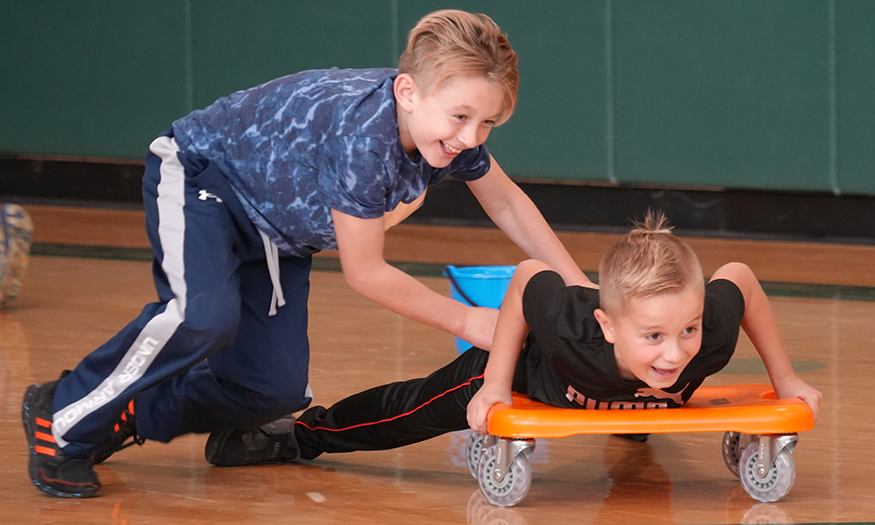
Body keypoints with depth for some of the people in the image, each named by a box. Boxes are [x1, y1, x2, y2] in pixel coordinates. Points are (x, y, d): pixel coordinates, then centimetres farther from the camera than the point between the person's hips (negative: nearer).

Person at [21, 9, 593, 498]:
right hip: (197, 178, -8)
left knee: (276, 389, 0)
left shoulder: (454, 132, -17)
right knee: (206, 318, -35)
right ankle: (63, 420, -16)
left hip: (273, 228, 8)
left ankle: (131, 416, 23)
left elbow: (508, 202, 4)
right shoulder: (364, 134, -40)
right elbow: (366, 273, -29)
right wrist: (467, 322, -21)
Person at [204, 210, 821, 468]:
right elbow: (528, 278, -29)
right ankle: (298, 434, 44)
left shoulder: (714, 331, -44)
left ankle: (632, 423, 80)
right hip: (531, 364, -3)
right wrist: (496, 384, -21)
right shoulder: (571, 332, -49)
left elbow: (741, 277, -23)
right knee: (416, 410, 16)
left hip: (642, 399, 3)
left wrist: (785, 378, -14)